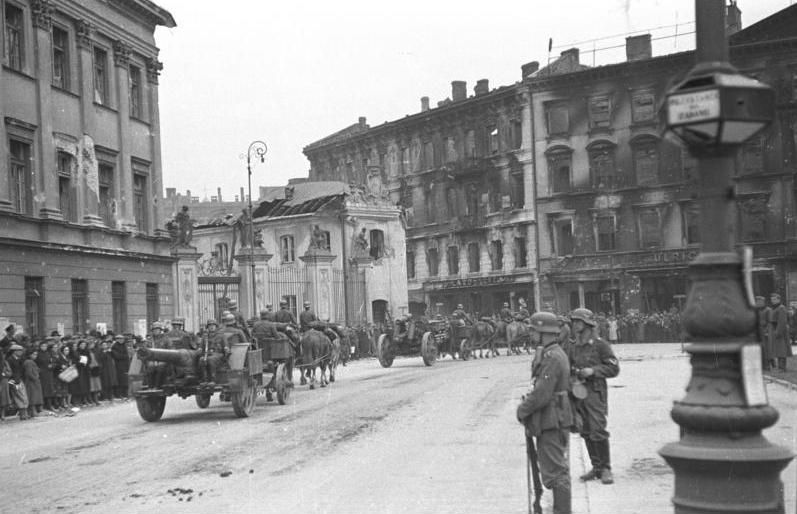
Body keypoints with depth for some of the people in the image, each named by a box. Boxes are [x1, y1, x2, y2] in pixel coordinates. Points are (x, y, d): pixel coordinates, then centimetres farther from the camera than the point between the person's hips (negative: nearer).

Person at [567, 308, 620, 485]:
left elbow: (614, 368, -7)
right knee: (586, 433, 8)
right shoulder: (574, 347, 12)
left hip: (596, 392, -6)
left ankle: (606, 469, 0)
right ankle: (596, 467, 18)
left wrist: (593, 371, -16)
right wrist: (572, 378, 2)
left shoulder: (600, 345, -6)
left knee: (598, 431, -11)